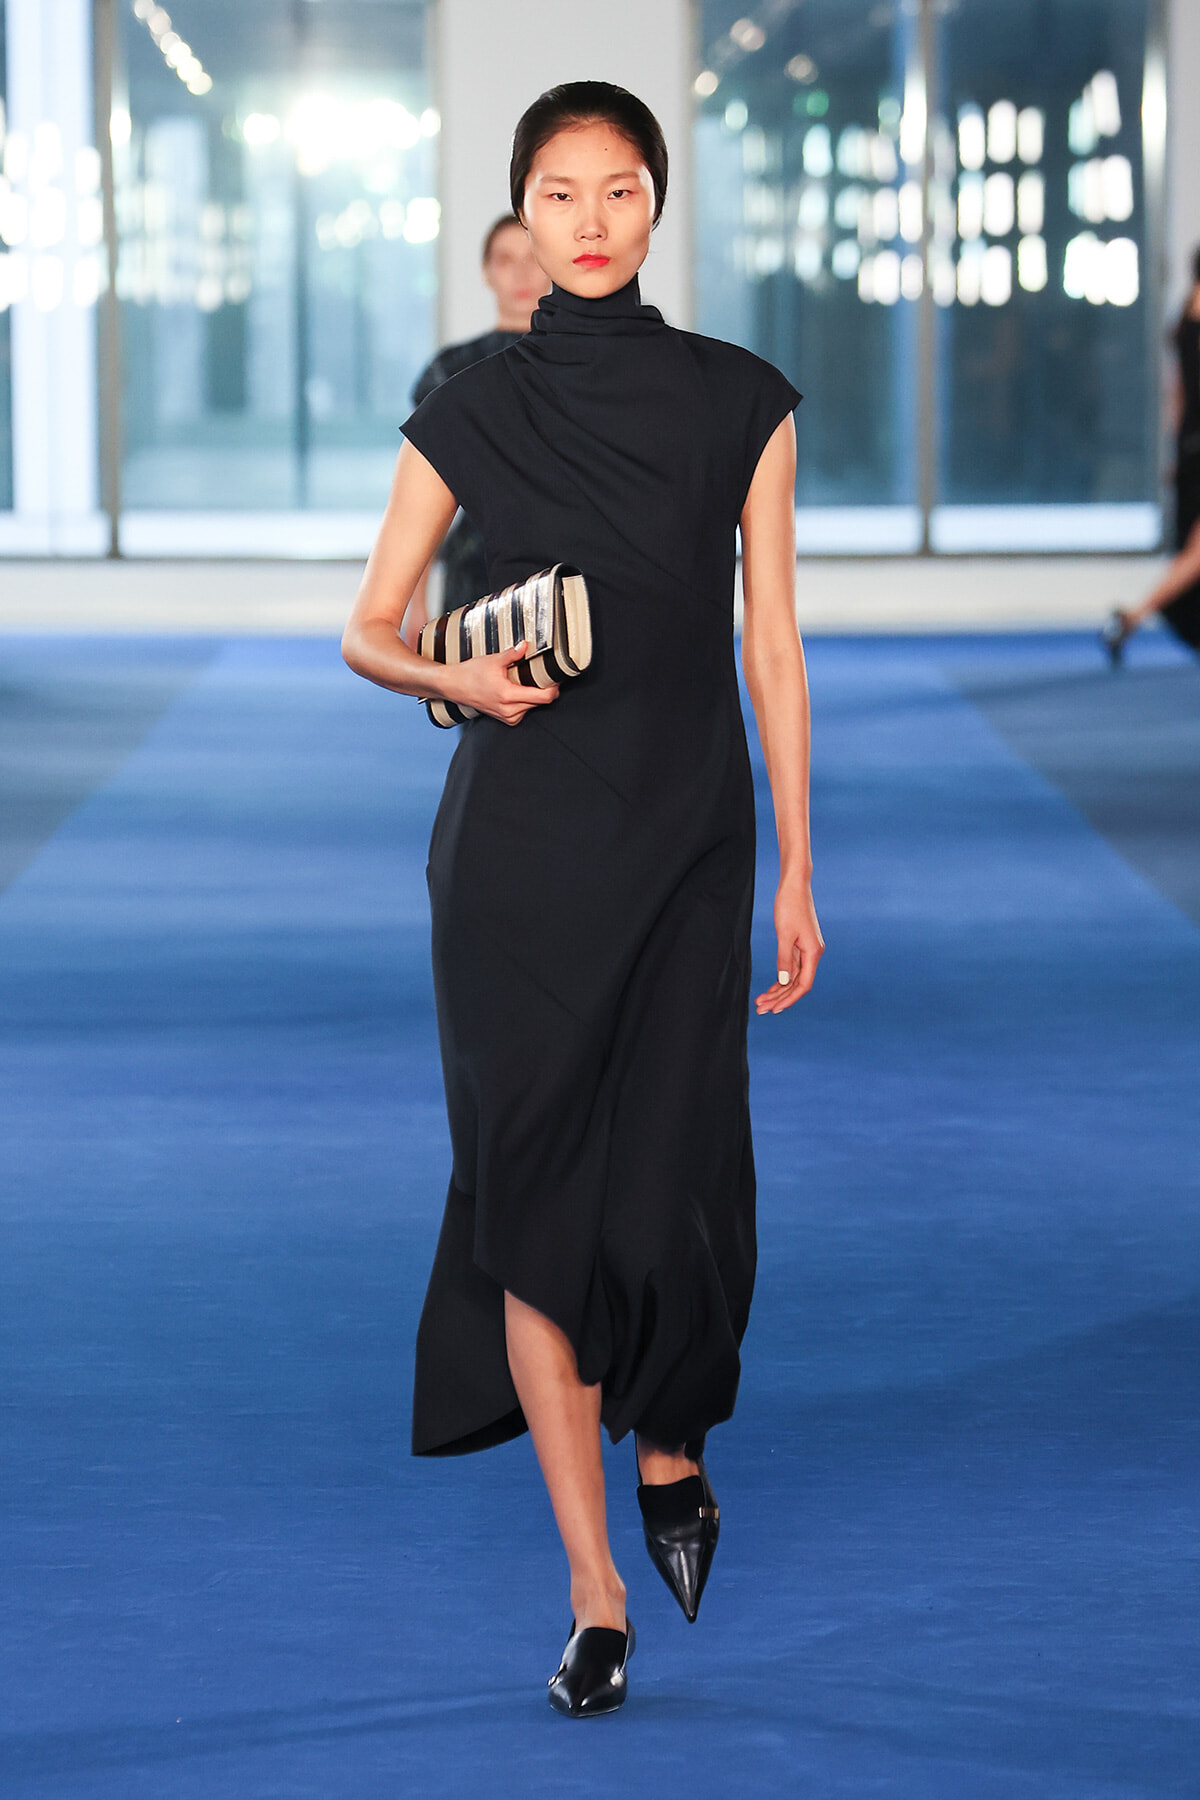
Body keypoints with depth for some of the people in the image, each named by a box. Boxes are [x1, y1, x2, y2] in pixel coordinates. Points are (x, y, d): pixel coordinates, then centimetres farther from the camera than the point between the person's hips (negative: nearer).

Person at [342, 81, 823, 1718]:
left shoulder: (742, 403, 3)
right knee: (535, 1184, -2)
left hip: (685, 841, 0)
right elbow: (368, 629, 8)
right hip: (518, 843, 0)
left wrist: (798, 871, 1)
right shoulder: (471, 413, 2)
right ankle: (596, 1596, 5)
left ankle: (672, 1443, 30)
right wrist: (459, 677, -14)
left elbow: (773, 647, 4)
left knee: (675, 1181, -5)